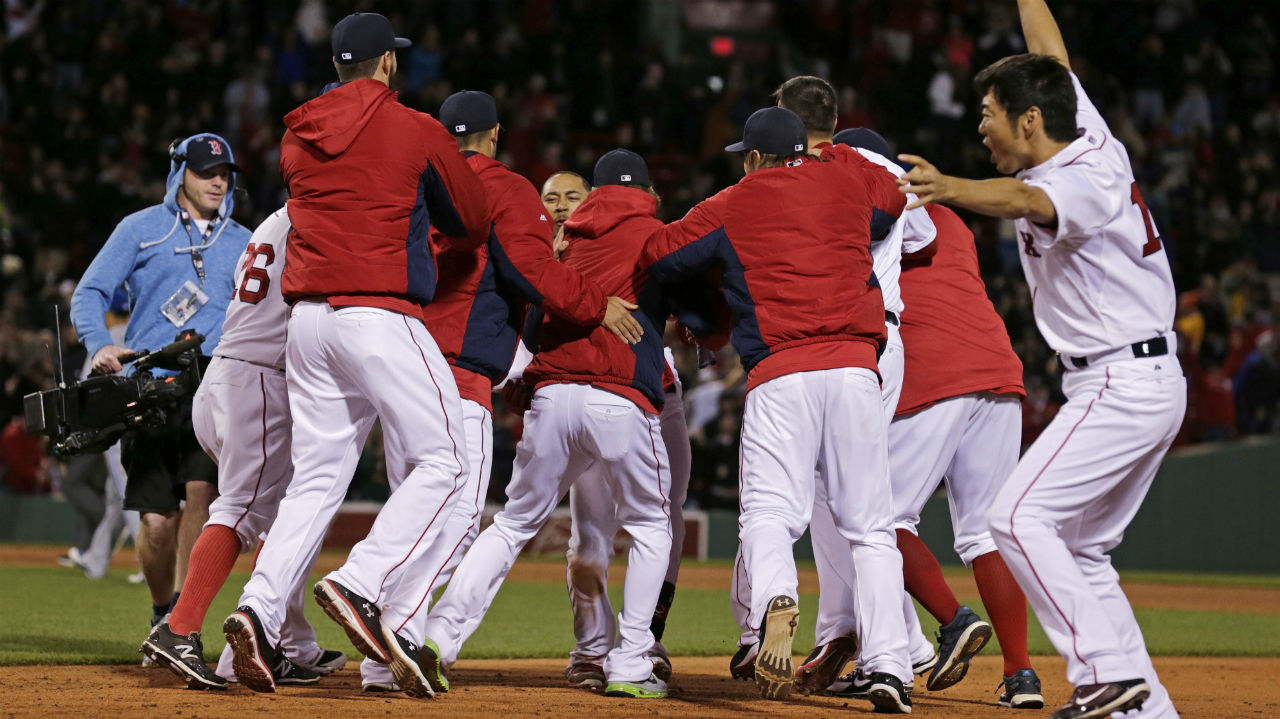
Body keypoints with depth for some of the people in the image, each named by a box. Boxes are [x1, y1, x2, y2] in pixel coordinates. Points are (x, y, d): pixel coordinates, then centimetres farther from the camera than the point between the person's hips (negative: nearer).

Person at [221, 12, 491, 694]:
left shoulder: (297, 137, 12)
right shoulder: (417, 132, -1)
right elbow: (473, 225, 8)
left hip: (308, 320, 6)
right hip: (381, 314, -6)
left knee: (315, 477, 9)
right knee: (441, 462, -2)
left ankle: (259, 609, -6)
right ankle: (360, 586, -19)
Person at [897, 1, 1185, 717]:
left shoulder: (1085, 180, -19)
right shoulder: (1092, 136, 8)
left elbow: (1026, 202, -43)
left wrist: (949, 189, -60)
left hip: (1121, 384, -10)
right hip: (1158, 386, 10)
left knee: (1019, 516, -17)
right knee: (1081, 550, 12)